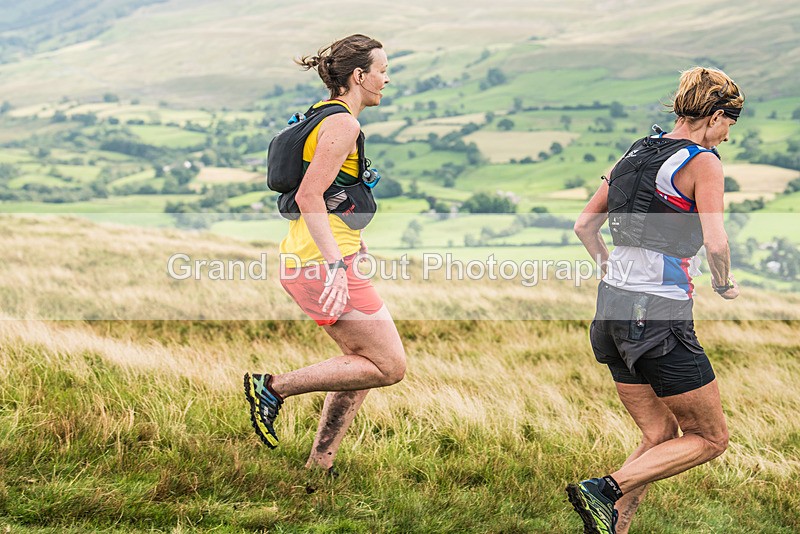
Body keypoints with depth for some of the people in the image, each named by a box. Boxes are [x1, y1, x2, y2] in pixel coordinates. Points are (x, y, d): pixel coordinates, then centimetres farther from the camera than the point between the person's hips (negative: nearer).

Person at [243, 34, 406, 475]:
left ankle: (319, 467, 16)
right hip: (325, 262, -10)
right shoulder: (343, 124, -14)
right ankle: (274, 387, -5)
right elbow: (309, 197, -23)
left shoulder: (326, 117, 16)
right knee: (390, 366, -5)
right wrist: (335, 265, -28)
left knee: (361, 363, 15)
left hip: (304, 260, 10)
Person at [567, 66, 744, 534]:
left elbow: (584, 225, 17)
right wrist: (725, 285, 0)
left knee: (661, 437, 16)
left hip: (613, 309, 8)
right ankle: (605, 489, -11)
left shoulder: (636, 154, 13)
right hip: (659, 318, -8)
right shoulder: (703, 163, -9)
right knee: (711, 438, 4)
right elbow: (715, 243, -20)